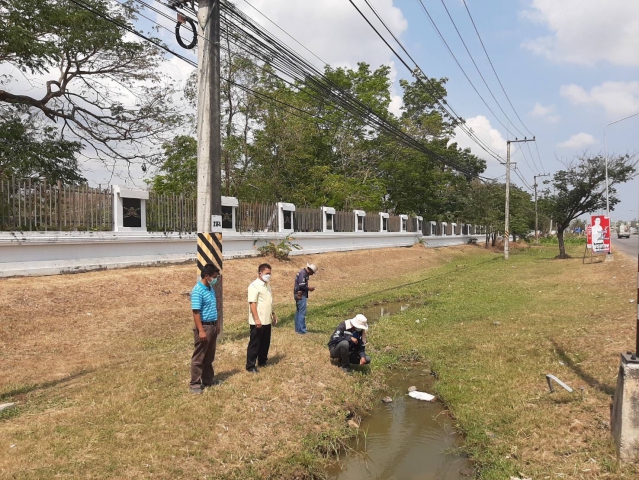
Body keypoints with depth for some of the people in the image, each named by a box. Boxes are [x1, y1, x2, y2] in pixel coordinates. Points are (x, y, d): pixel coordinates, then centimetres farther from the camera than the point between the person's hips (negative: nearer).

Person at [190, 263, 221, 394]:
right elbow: (196, 312, -21)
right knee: (199, 357, 1)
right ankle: (195, 384, 9)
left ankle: (208, 379, 28)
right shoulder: (197, 291, -18)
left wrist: (217, 324, 19)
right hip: (204, 326, -9)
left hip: (212, 326, 9)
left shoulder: (211, 289, 9)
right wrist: (201, 330, -23)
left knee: (209, 356, 17)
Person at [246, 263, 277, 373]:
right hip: (258, 322, -8)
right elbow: (252, 303, -20)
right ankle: (250, 366, 9)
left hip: (267, 320, 8)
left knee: (265, 343, 17)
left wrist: (273, 314, 22)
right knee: (254, 344, 1)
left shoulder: (267, 285, 13)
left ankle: (262, 361, 31)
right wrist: (256, 319, -25)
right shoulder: (254, 286, -15)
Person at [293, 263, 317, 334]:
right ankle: (302, 330, -6)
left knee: (298, 312, 15)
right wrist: (309, 288, -10)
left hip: (299, 295, 11)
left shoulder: (304, 273, 15)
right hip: (301, 295, -11)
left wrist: (308, 287, 7)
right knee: (302, 313, -8)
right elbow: (302, 285, -23)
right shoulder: (303, 273, -16)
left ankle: (298, 328, 23)